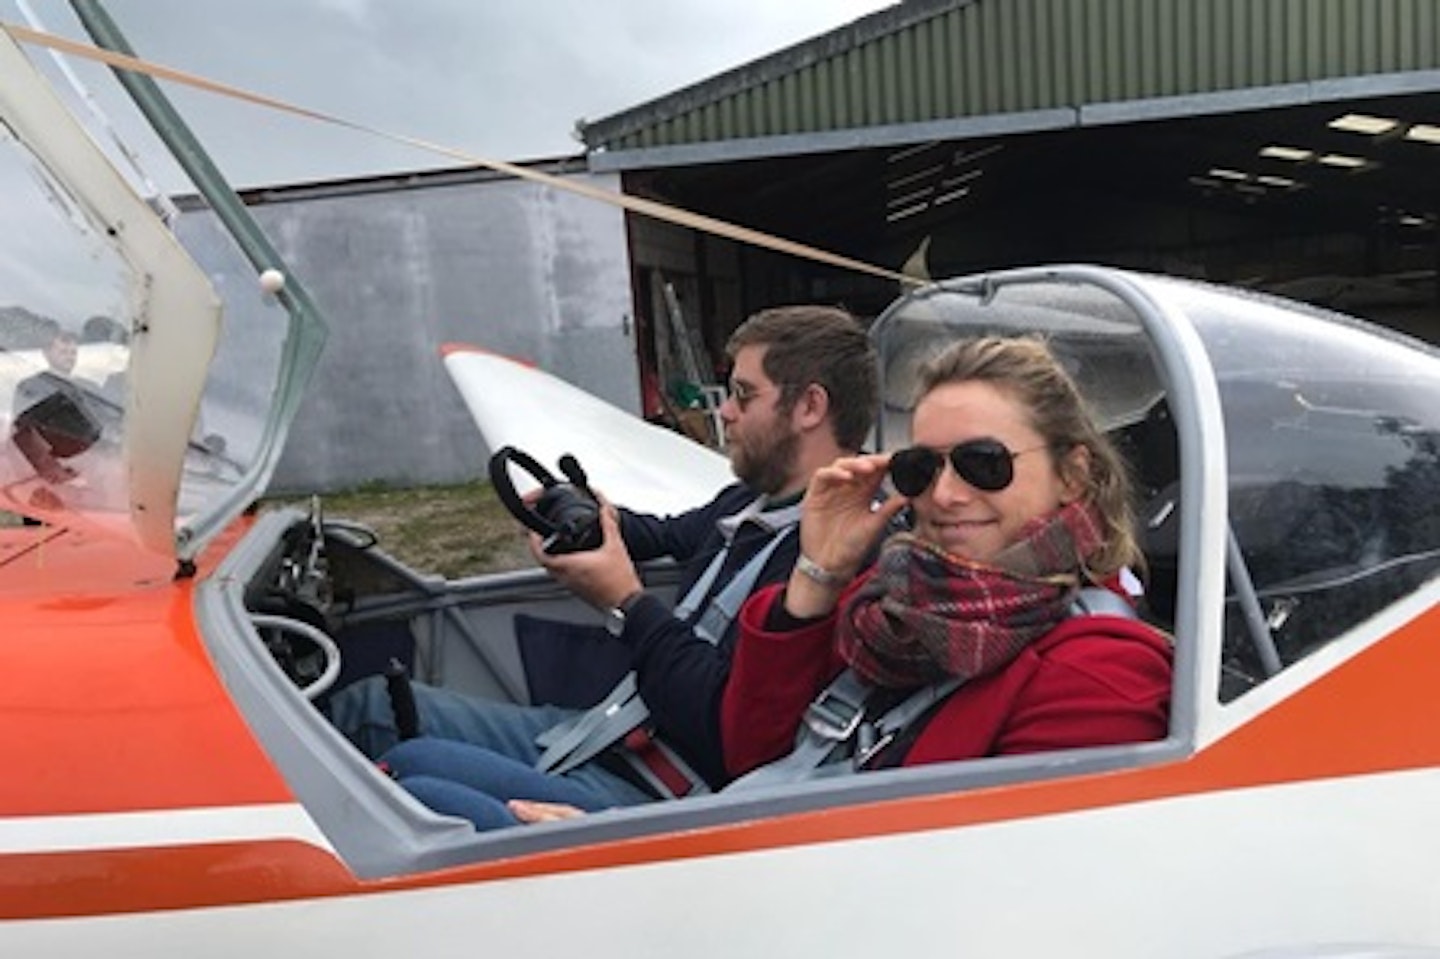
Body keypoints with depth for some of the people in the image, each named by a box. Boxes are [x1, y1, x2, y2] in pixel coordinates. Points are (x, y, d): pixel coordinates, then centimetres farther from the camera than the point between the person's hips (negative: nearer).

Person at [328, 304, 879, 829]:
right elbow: (674, 535, 31)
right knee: (368, 705, 10)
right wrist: (597, 522, 9)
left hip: (644, 795, -10)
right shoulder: (749, 502, 8)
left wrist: (627, 605, -16)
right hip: (598, 731, 10)